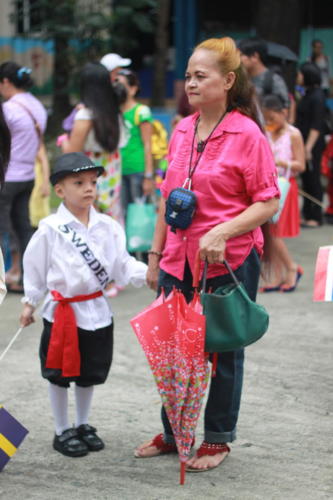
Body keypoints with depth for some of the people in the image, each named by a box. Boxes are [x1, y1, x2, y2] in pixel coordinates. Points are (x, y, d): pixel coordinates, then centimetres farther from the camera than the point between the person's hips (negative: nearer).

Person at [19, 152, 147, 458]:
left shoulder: (108, 227, -1)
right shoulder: (50, 229, -11)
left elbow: (122, 263, 1)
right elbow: (35, 266, -2)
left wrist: (146, 273, -15)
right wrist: (30, 303, 3)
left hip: (96, 310, 4)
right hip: (62, 311, -4)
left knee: (90, 373, 16)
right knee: (59, 374, 5)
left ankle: (83, 426, 34)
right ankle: (62, 431, 20)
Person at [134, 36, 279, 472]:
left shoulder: (247, 133, -12)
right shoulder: (182, 130, 7)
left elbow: (268, 203, -12)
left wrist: (222, 232, -23)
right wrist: (156, 254, 14)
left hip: (229, 263, -6)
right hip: (179, 261, 6)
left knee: (223, 351, 8)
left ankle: (218, 439, 24)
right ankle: (173, 433, 30)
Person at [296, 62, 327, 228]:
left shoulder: (317, 97, -14)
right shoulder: (307, 95, 13)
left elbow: (317, 125, -18)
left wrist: (309, 146, -21)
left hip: (313, 145, -9)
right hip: (305, 143, 9)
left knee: (313, 179, -3)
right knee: (306, 179, 11)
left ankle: (315, 217, 2)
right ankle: (307, 215, 16)